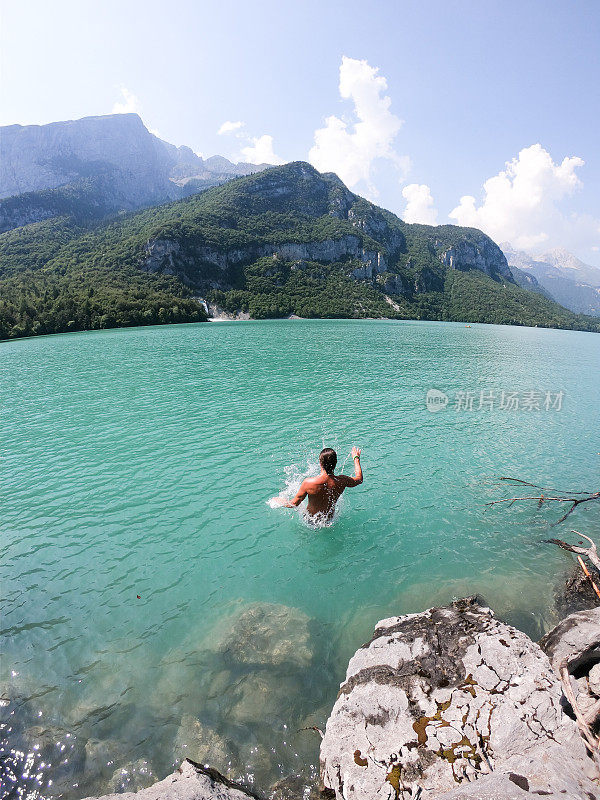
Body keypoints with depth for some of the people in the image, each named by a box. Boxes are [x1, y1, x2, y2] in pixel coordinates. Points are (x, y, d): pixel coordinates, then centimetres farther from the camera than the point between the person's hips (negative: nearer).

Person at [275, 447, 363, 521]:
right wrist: (356, 458, 11)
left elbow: (294, 504, -19)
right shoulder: (342, 481, -26)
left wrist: (279, 501, 2)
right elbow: (359, 479, -3)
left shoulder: (308, 483, -33)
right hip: (329, 520, 2)